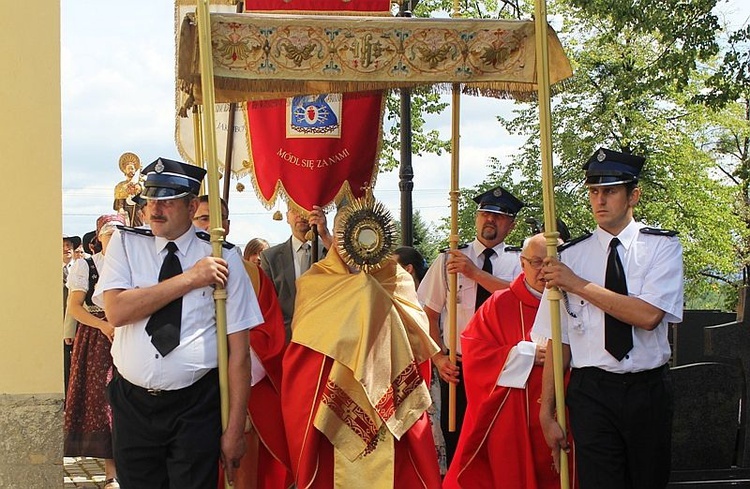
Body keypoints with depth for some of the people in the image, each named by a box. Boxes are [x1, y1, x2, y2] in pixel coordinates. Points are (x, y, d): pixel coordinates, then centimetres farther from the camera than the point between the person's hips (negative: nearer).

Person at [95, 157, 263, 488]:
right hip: (132, 402, 2)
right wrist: (190, 278, -16)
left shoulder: (223, 259, -5)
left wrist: (235, 429, -9)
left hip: (196, 407, -2)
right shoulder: (125, 244, 2)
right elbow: (116, 311, -15)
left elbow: (238, 351, -6)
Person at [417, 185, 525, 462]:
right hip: (457, 368, 1)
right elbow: (430, 314, 5)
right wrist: (439, 358, -5)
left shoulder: (518, 261, 3)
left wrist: (475, 273, -21)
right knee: (456, 447, 5)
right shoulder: (447, 261, 4)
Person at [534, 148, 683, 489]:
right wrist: (547, 413, -2)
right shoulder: (570, 256, 3)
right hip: (591, 393, 0)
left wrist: (578, 285, -12)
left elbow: (648, 316, -15)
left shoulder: (662, 246, 0)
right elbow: (558, 340, 1)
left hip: (649, 389, 0)